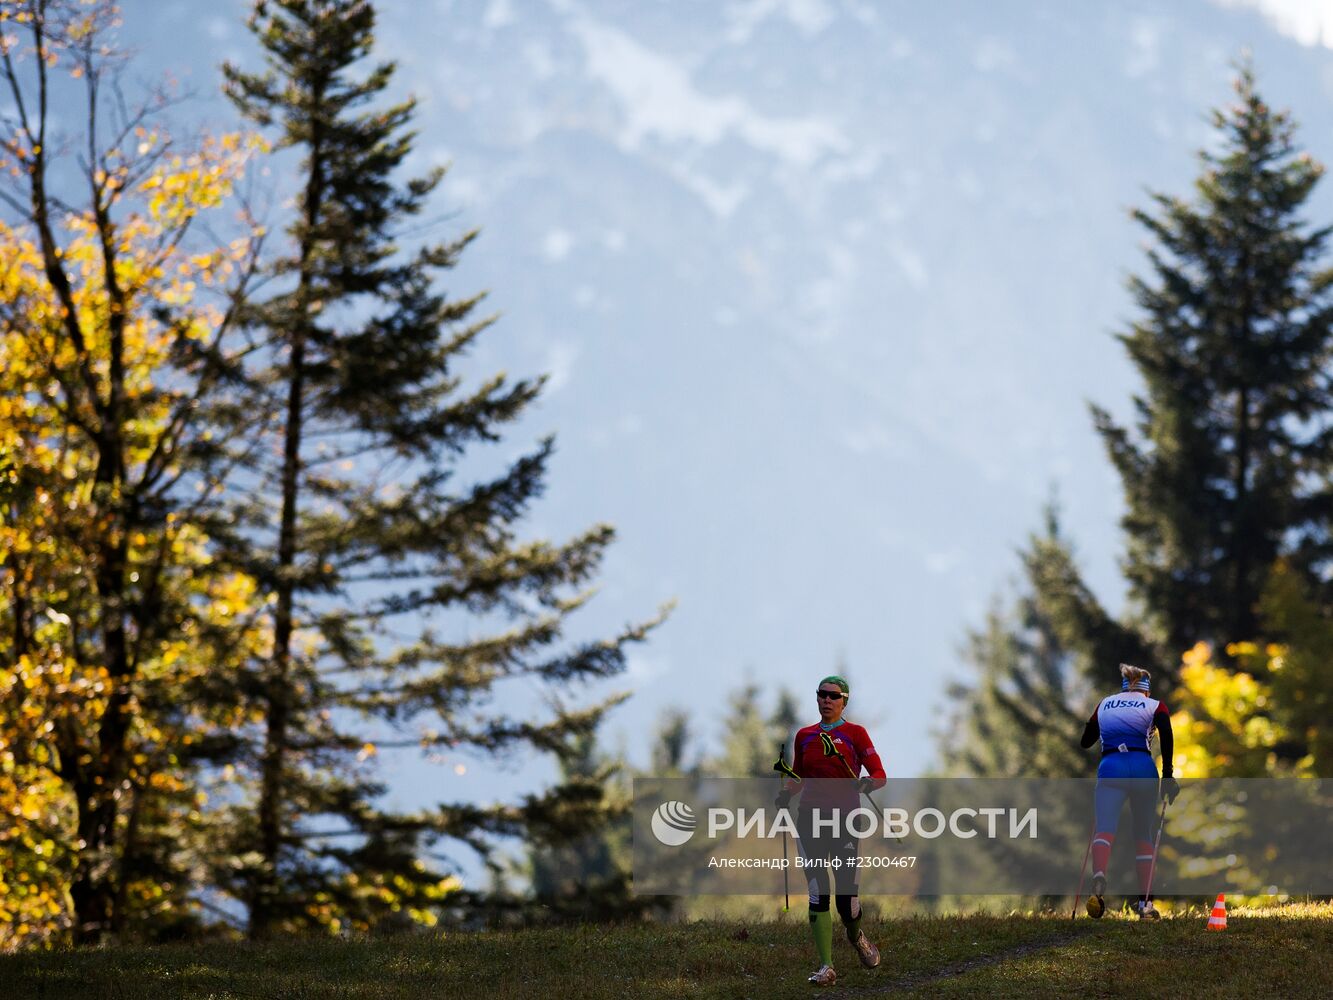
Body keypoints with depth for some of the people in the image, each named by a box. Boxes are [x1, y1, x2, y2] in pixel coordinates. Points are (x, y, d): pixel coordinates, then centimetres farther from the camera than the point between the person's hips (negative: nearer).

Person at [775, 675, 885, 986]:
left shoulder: (855, 734, 1)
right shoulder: (805, 736, 12)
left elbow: (879, 775, -4)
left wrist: (867, 782, -27)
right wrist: (786, 792, -2)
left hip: (845, 819, -3)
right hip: (811, 819, 3)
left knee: (846, 896, -7)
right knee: (818, 894, -7)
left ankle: (856, 936, 28)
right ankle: (826, 967, -5)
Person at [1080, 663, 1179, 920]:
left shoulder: (1104, 704, 22)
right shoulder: (1154, 706, 15)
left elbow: (1085, 741, 30)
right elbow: (1165, 735, -6)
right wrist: (1168, 775, -8)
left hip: (1110, 768, 0)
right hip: (1143, 768, 0)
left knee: (1105, 828, -17)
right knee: (1143, 834, 15)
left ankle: (1099, 877, -48)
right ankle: (1144, 903, 12)